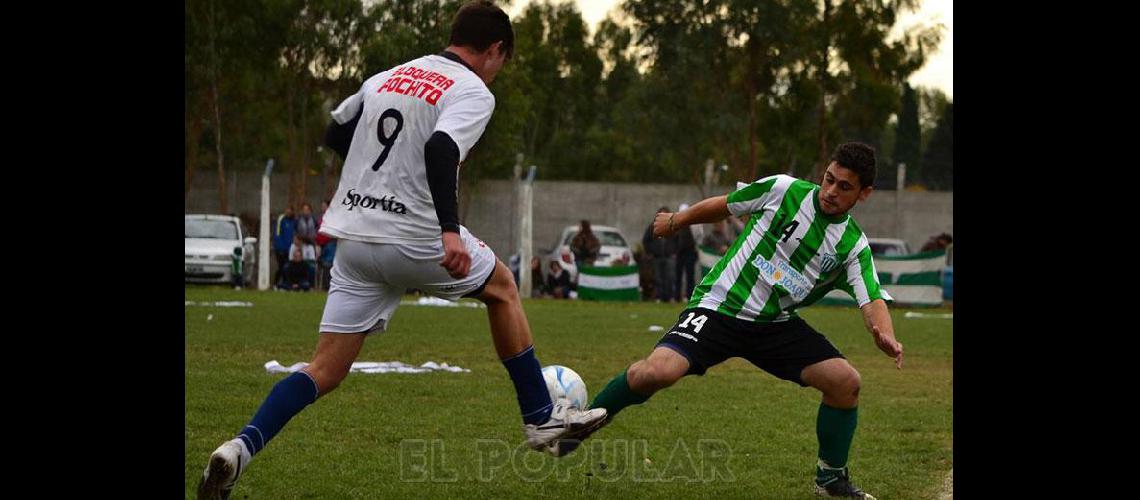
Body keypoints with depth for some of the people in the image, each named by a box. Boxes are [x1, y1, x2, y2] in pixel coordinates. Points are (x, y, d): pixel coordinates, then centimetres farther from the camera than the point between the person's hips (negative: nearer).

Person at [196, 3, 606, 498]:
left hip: (352, 236, 6)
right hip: (415, 238, -5)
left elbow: (334, 133, 24)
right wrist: (451, 231, -32)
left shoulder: (388, 77, 16)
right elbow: (441, 149, -24)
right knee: (501, 287, 22)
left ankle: (241, 447, -16)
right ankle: (541, 418, 25)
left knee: (326, 370, 6)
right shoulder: (473, 92, -5)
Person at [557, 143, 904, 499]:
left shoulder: (853, 247, -2)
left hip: (777, 324, 3)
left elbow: (872, 301, -12)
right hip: (718, 306, -3)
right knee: (657, 372, -27)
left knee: (846, 381, -13)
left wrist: (886, 337, -34)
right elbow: (724, 205, 9)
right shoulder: (784, 190, -7)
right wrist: (676, 221, 23)